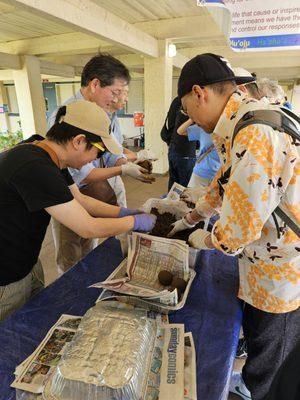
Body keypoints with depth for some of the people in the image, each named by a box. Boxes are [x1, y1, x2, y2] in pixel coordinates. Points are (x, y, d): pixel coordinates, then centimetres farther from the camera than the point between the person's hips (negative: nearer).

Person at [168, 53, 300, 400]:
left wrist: (202, 240, -7)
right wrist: (190, 219, 20)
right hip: (268, 265, 9)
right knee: (255, 330, 31)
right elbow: (225, 182, 14)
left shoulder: (256, 136, -32)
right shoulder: (246, 123, 2)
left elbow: (236, 232, -29)